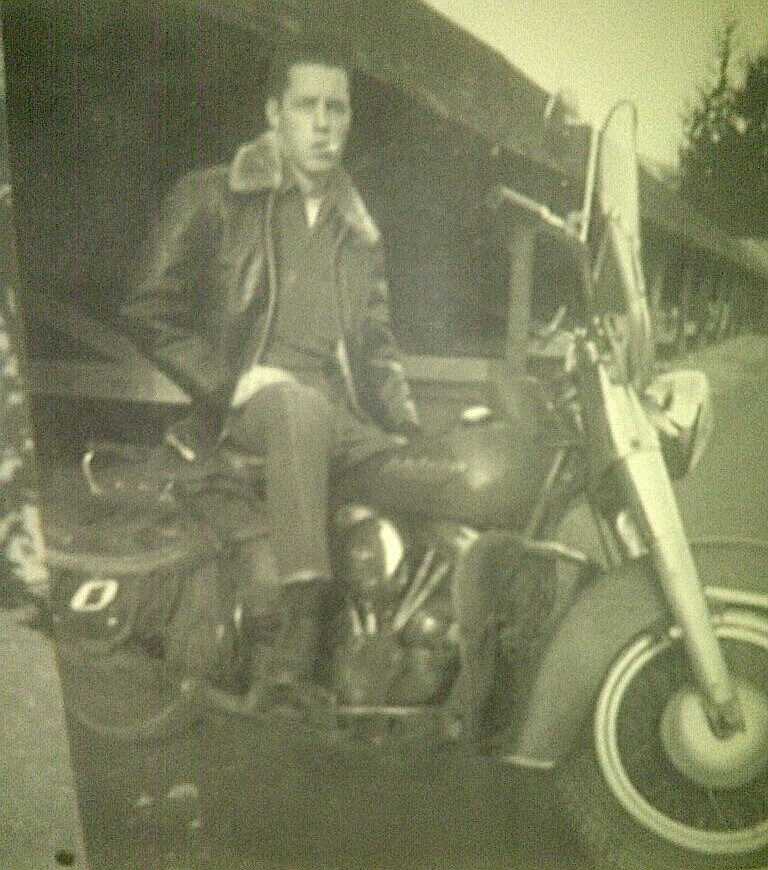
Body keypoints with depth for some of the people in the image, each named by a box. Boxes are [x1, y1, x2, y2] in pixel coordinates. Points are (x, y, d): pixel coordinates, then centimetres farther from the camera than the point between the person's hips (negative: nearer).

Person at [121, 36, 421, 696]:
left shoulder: (359, 230, 23)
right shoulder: (211, 196, 7)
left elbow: (376, 339, 26)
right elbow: (150, 309, 1)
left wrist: (403, 411, 7)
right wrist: (226, 383, -10)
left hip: (340, 415, 5)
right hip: (247, 400, -5)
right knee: (301, 405, -39)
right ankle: (302, 613, -43)